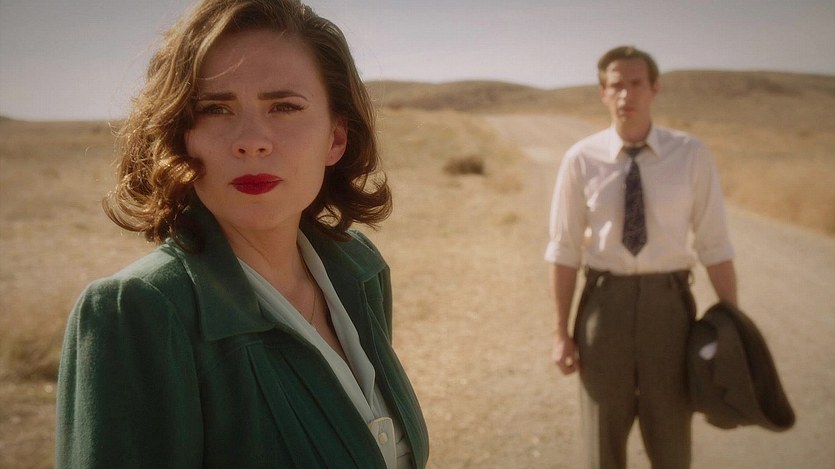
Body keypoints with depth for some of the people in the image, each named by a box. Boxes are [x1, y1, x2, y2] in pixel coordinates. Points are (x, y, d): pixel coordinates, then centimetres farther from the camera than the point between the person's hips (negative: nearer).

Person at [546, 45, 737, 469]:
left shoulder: (691, 155, -7)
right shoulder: (581, 159, -6)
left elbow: (714, 244, -5)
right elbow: (564, 249, -3)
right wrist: (561, 330, -2)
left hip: (668, 302, 0)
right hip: (605, 301, 0)